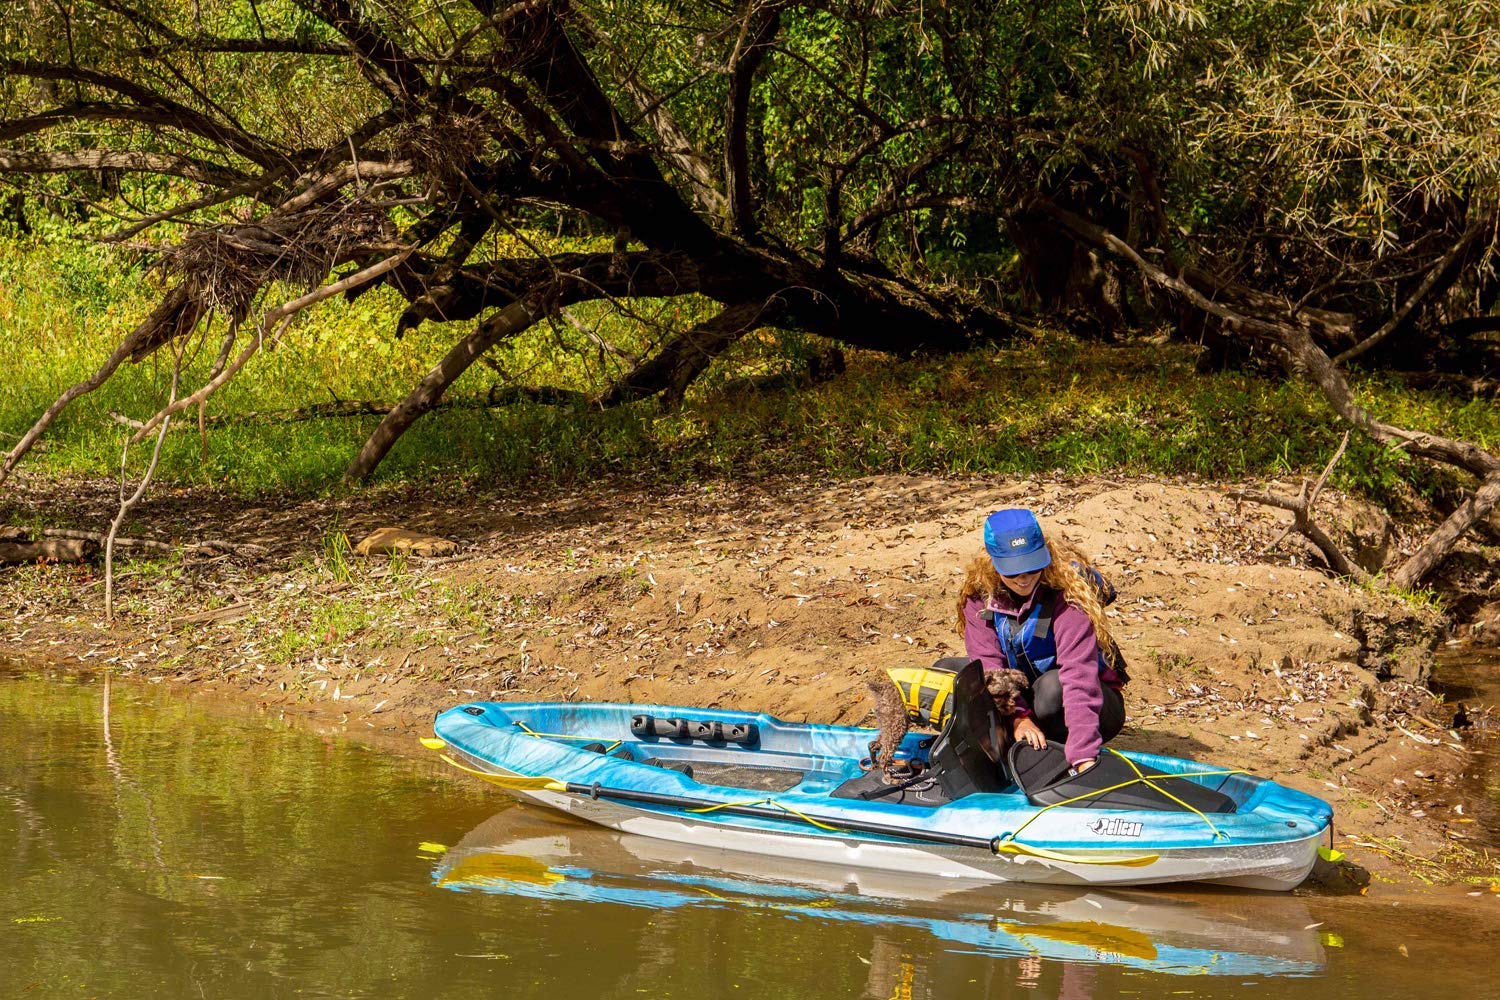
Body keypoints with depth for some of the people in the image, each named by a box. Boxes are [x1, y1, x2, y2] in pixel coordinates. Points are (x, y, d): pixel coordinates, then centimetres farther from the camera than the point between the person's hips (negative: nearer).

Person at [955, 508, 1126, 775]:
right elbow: (988, 664, -14)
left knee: (1052, 687, -37)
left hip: (1097, 706, -4)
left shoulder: (1067, 590, -25)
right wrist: (1018, 716, -33)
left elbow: (1078, 673, -35)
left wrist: (1083, 756, -45)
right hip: (1023, 700, 4)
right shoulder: (980, 594, -10)